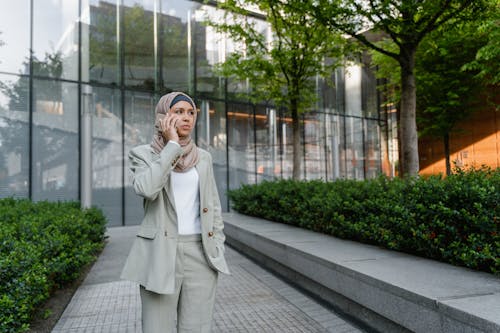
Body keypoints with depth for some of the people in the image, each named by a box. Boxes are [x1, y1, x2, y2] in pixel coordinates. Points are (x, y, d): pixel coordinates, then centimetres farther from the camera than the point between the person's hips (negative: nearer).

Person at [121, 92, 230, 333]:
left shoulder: (203, 157, 9)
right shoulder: (143, 154, 0)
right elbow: (147, 188, -22)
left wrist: (217, 249, 5)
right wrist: (172, 145, -15)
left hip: (200, 253, 3)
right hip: (160, 255, -2)